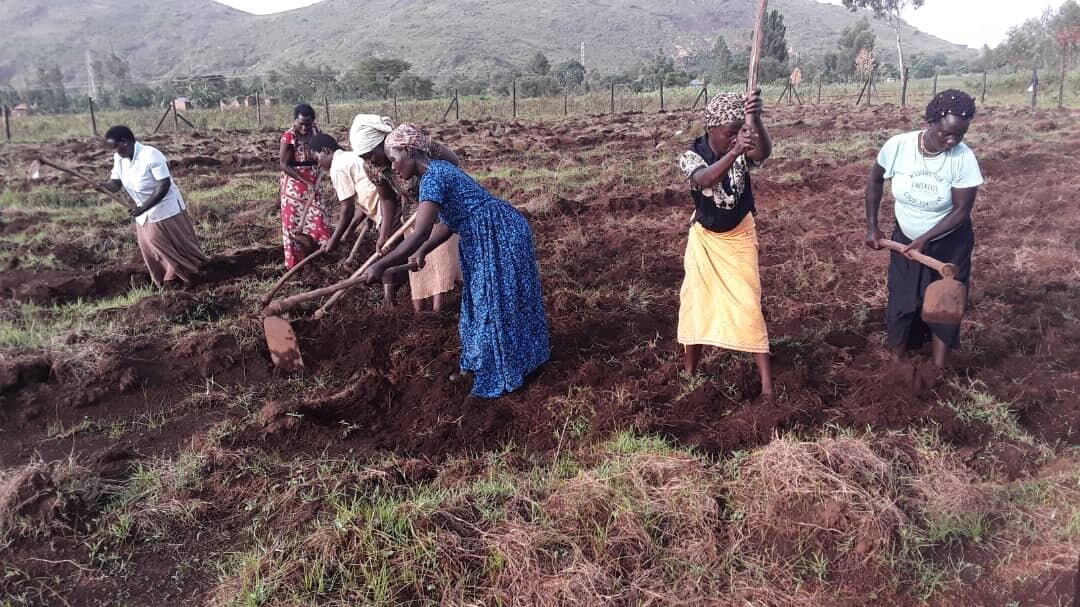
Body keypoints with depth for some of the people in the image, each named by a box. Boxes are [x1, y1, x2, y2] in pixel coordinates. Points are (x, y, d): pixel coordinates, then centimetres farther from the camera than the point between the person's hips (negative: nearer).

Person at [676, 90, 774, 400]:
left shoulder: (742, 149, -17)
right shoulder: (691, 155, -20)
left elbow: (764, 151, -41)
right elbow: (705, 180, -42)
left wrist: (756, 119, -61)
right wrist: (735, 151, -59)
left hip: (739, 237, 0)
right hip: (704, 238, 0)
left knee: (748, 304, -3)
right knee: (695, 302, 7)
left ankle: (767, 381, 2)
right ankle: (689, 371, 24)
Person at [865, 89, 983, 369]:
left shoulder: (964, 157, -24)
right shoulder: (898, 145, -21)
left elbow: (962, 209, -18)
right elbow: (875, 180, -2)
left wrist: (924, 239, -27)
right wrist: (872, 226, -4)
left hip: (949, 245, -2)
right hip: (905, 240, 2)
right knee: (901, 304, 11)